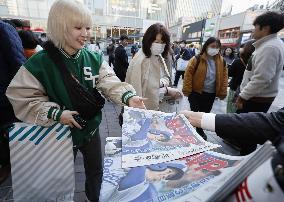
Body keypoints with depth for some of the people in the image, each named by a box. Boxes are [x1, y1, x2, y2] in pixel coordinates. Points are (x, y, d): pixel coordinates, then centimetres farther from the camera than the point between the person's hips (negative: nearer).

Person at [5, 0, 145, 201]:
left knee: (96, 171, 23)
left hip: (91, 127, 3)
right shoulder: (39, 63, -16)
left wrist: (128, 96, -36)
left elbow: (109, 81, -18)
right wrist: (56, 113, -24)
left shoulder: (94, 58, -7)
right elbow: (22, 98, -13)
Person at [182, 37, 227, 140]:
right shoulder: (197, 59, -11)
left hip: (211, 94, 4)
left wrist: (222, 92, 3)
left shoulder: (221, 61, 3)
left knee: (205, 113, 17)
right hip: (196, 92, -4)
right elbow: (188, 73, -12)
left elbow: (224, 77, 7)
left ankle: (200, 130, 38)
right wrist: (187, 90, -16)